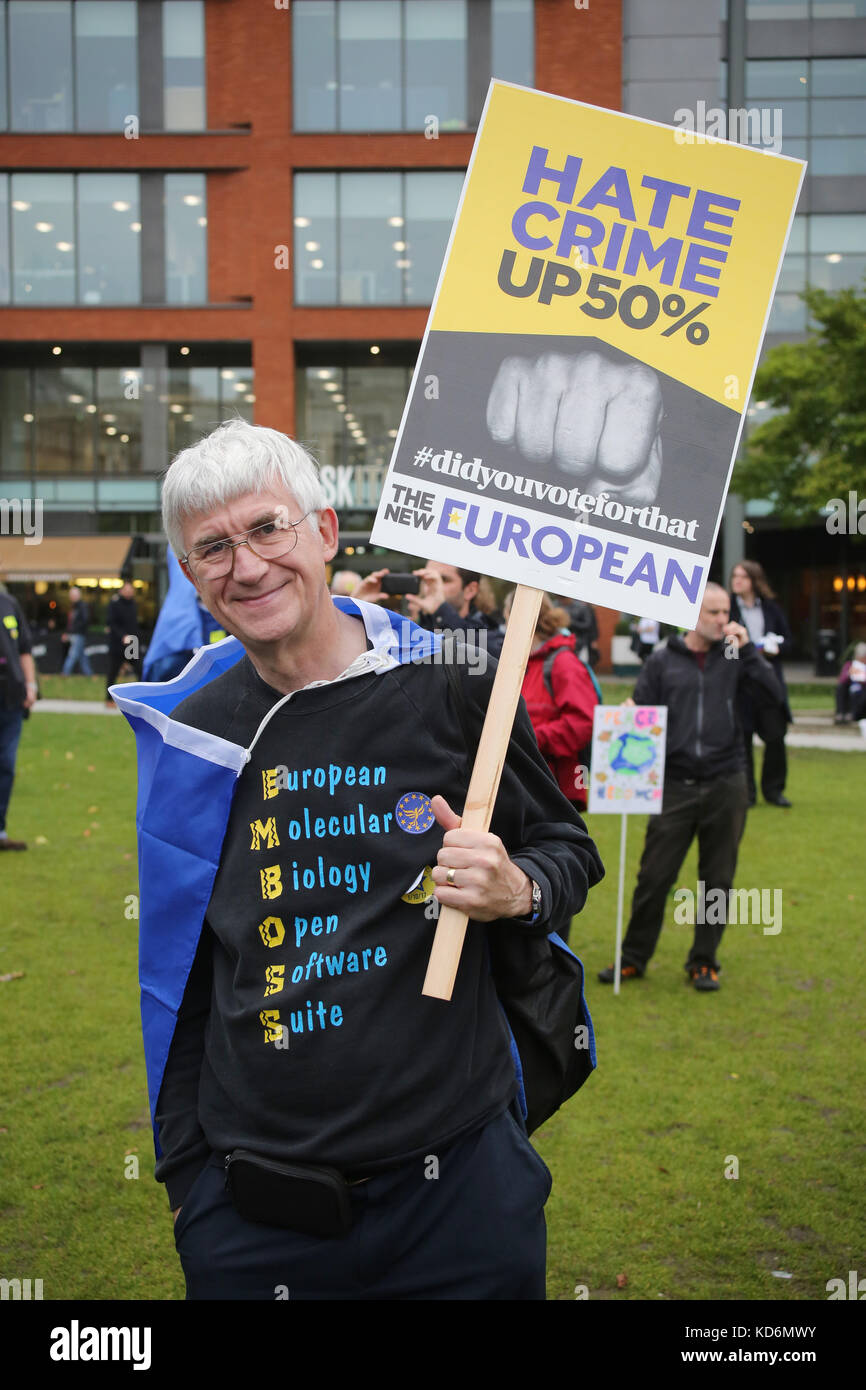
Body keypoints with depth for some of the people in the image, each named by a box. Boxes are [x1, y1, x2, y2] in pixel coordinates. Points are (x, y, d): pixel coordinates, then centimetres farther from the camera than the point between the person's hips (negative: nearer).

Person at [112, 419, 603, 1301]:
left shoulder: (448, 687, -7)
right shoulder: (190, 733, 2)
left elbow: (567, 849, 6)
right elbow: (180, 979, 11)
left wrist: (518, 892, -16)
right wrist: (185, 1173, 13)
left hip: (457, 1187, -2)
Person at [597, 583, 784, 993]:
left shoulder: (734, 658, 6)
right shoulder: (662, 661, 4)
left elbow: (773, 697, -5)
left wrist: (748, 650, -10)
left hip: (724, 785, 1)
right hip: (675, 785, -1)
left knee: (718, 879, 8)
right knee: (654, 877, 1)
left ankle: (704, 962, 21)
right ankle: (633, 958, 16)